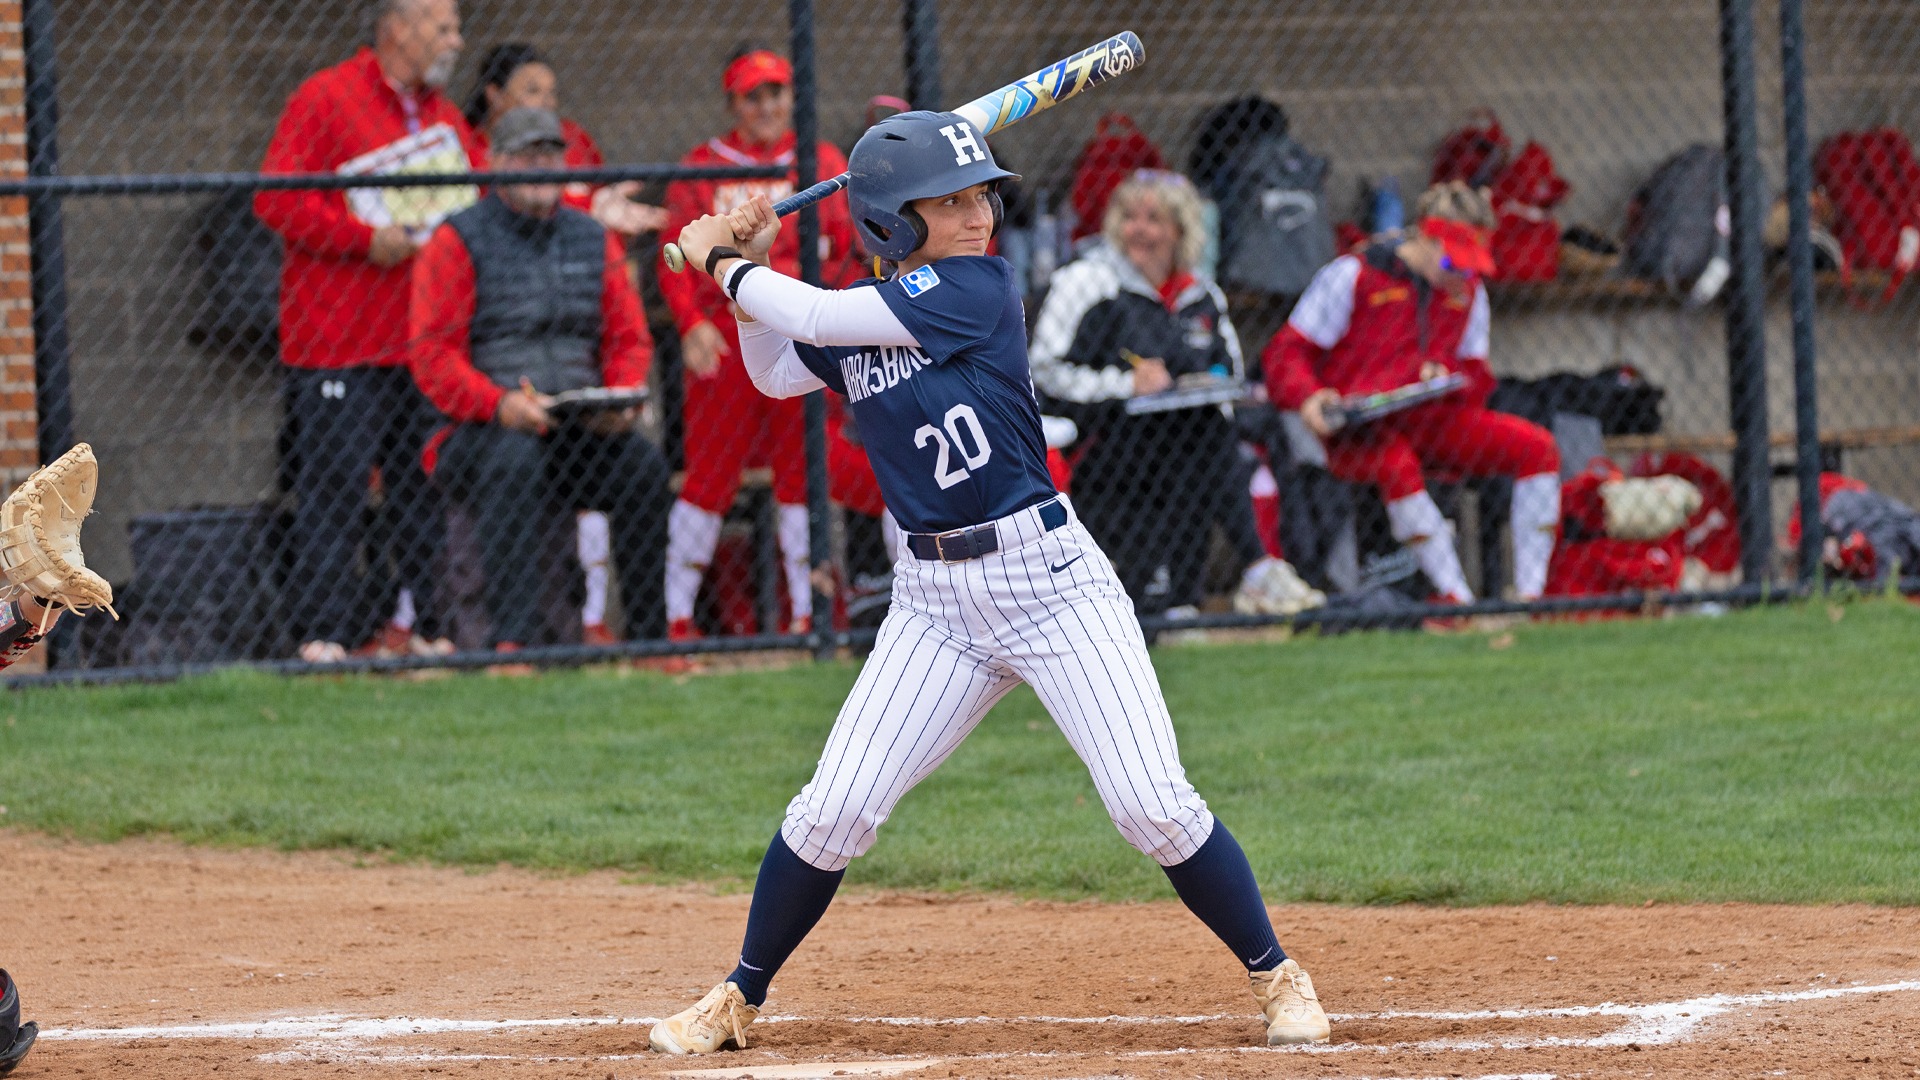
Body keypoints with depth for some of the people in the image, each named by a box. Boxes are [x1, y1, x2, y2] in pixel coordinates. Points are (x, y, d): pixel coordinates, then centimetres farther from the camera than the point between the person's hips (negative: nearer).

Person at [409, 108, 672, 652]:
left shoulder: (594, 240, 16)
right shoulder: (458, 240, 1)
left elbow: (629, 337, 16)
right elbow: (432, 352, -7)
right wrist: (498, 404, -22)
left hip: (581, 422, 4)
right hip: (482, 424, -4)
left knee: (643, 462, -24)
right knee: (515, 458, -37)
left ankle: (648, 638, -18)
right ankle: (511, 637, -41)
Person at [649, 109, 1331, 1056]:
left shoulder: (977, 288, -12)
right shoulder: (861, 318, 6)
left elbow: (813, 319, -14)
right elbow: (774, 373, 23)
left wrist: (723, 264, 1)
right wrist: (750, 266, 9)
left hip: (1048, 576, -4)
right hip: (933, 597, 4)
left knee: (1155, 807, -10)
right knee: (833, 811, -1)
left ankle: (1276, 978, 7)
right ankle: (739, 1001, 16)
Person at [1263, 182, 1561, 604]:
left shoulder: (1469, 291, 14)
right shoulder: (1351, 276, -3)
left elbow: (1478, 379, 16)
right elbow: (1286, 352, -5)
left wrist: (1448, 375, -9)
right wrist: (1308, 397, -26)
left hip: (1432, 420, 6)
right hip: (1358, 427, -6)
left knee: (1537, 445, -14)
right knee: (1397, 466, -40)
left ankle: (1529, 595, -18)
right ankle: (1456, 600, -38)